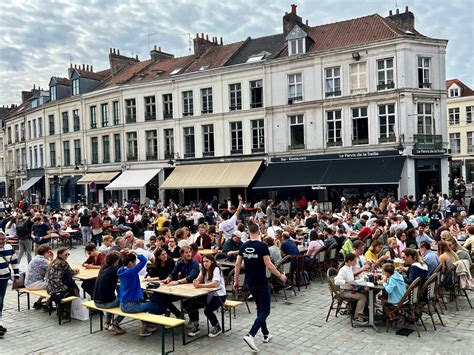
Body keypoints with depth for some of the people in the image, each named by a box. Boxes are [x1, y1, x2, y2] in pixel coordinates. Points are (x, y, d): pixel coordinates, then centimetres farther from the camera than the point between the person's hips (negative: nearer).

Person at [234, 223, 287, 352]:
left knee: (260, 308, 21)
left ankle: (265, 334, 28)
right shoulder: (262, 246, -16)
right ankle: (250, 335, -17)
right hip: (261, 283, -6)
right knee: (265, 311, -2)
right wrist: (280, 276, -5)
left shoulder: (243, 246, 1)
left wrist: (236, 281, 13)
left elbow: (237, 265, 3)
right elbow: (268, 265, -18)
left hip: (250, 283, 6)